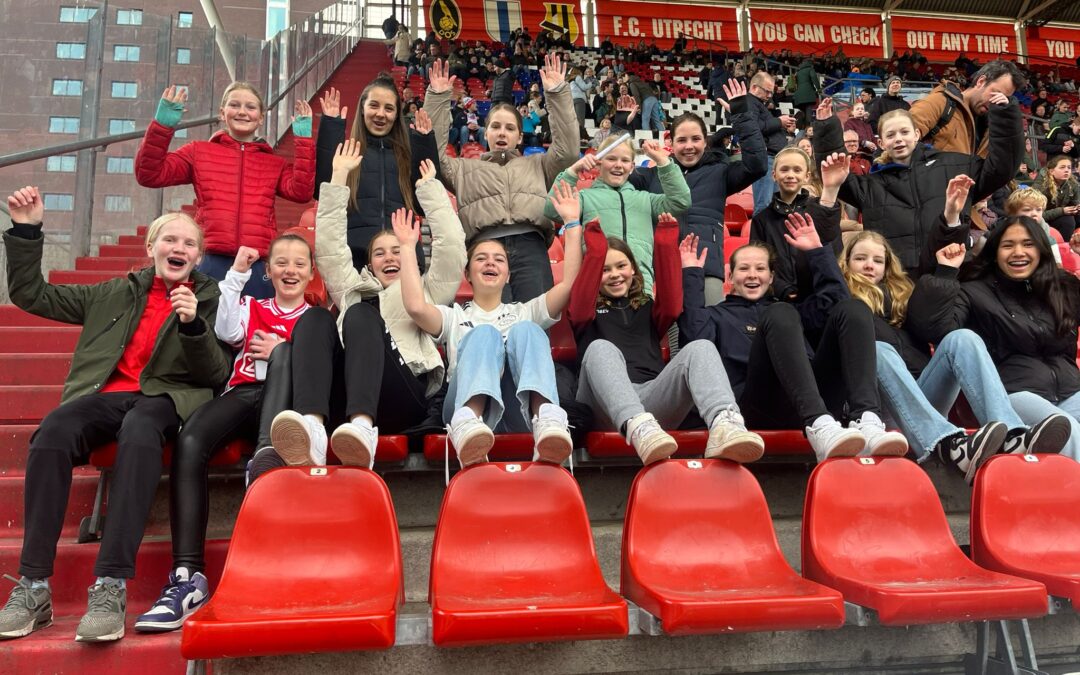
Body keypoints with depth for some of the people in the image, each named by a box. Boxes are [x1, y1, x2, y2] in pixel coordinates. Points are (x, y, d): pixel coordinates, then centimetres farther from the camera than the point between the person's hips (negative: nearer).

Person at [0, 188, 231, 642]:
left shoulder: (211, 300, 14)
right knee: (53, 431, -32)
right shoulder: (117, 293, 21)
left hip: (165, 398, -2)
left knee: (139, 434, -39)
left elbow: (216, 376, 2)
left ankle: (111, 587, -42)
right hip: (108, 395, 3)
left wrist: (194, 324, -15)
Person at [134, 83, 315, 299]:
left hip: (259, 270, 1)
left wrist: (303, 140, -3)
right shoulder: (199, 152, 14)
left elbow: (301, 191, -2)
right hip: (211, 266, -1)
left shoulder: (276, 164, 16)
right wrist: (162, 125, -3)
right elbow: (149, 175, 6)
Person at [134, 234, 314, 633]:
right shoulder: (252, 308, 27)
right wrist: (237, 273, 4)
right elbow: (227, 332, 4)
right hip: (242, 394, 1)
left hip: (286, 402, -1)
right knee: (189, 441, -31)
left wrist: (281, 352, -3)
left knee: (284, 350, -32)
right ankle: (188, 577, -38)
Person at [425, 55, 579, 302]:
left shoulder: (537, 164, 31)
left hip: (530, 246, 1)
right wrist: (437, 98, 13)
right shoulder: (465, 169, 30)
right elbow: (433, 156, 16)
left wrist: (558, 94, 14)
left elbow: (567, 149, 17)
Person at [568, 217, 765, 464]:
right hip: (607, 403, -2)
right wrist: (595, 251, -8)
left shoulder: (648, 307, 30)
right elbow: (579, 307, -1)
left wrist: (665, 245, 3)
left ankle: (723, 424, -54)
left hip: (653, 398, 2)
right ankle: (637, 427, -60)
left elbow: (672, 305, 8)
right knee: (601, 348, -32)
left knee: (700, 347, -23)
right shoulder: (588, 311, 23)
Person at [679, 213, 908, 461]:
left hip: (816, 398, 4)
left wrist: (816, 250, 19)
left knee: (852, 309, -15)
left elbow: (836, 299, 20)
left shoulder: (791, 310, 37)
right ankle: (820, 428, -50)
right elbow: (696, 339, 2)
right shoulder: (719, 315, 26)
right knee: (780, 314, -28)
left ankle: (867, 420, -38)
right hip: (761, 407, -4)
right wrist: (692, 274, 5)